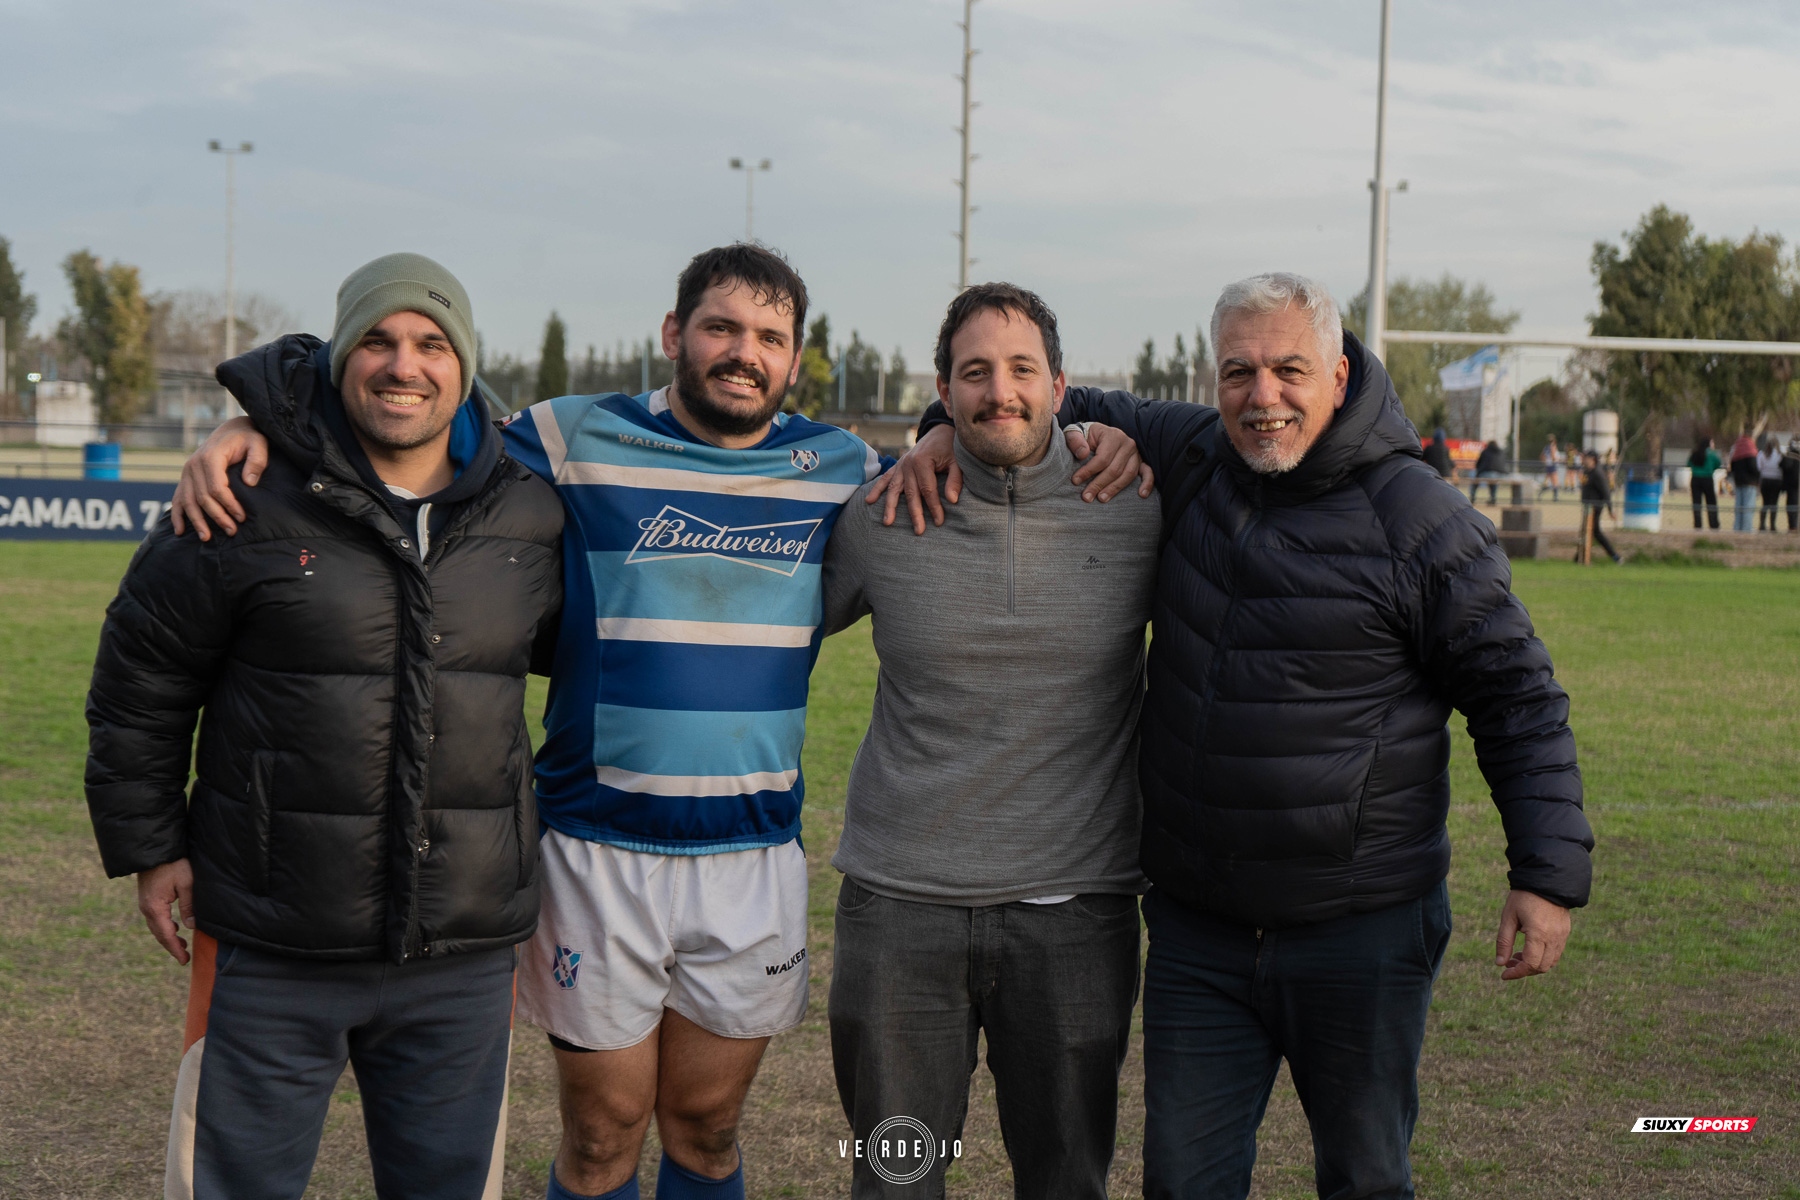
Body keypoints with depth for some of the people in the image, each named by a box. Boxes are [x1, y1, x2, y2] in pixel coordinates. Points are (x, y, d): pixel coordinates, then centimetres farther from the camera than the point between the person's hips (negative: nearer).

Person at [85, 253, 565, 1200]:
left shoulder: (531, 517, 3)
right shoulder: (248, 502, -7)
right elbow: (139, 682, 1)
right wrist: (149, 847, 1)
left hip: (464, 950, 3)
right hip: (273, 949, -3)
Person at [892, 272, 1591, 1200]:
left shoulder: (1421, 523, -10)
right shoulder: (1191, 460, 4)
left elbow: (1517, 696, -6)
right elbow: (1073, 411, 20)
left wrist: (1548, 874, -11)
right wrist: (957, 426, 1)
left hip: (1361, 931, -4)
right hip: (1197, 925, 4)